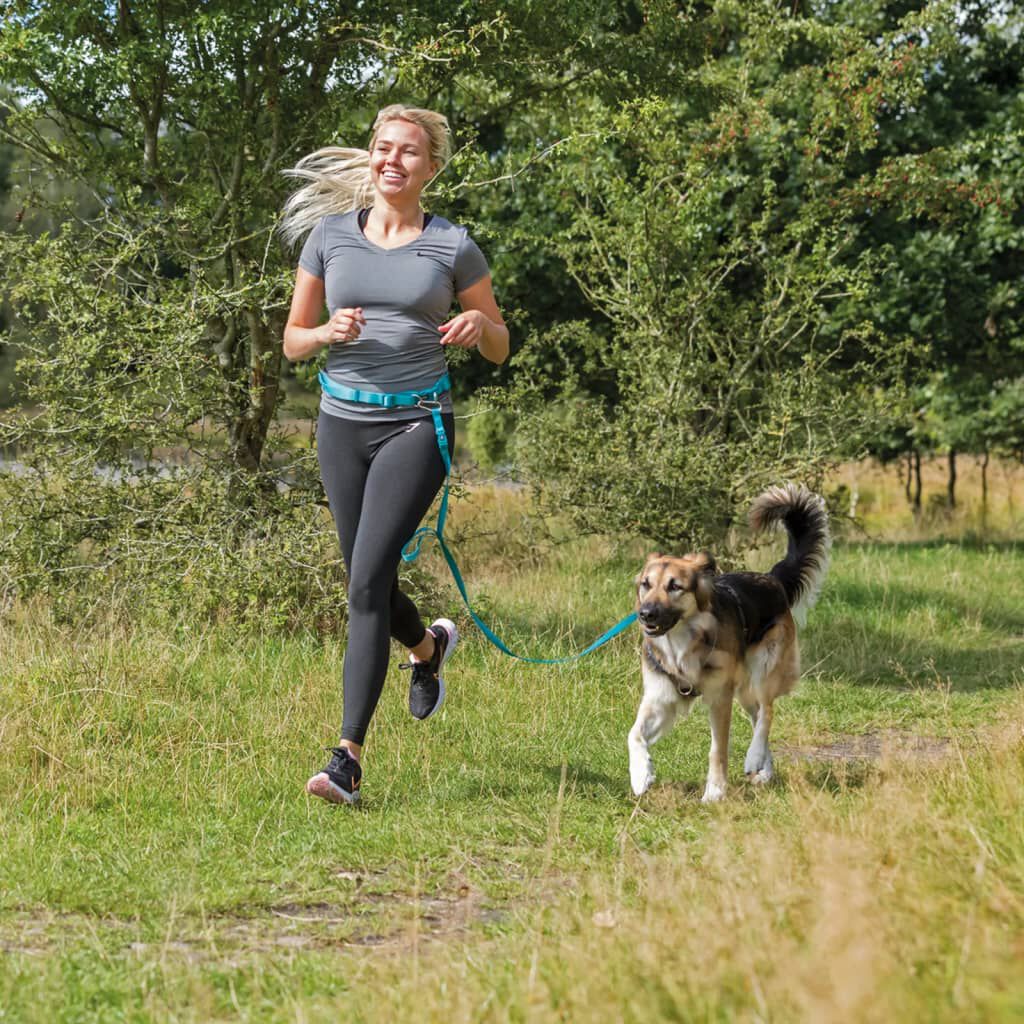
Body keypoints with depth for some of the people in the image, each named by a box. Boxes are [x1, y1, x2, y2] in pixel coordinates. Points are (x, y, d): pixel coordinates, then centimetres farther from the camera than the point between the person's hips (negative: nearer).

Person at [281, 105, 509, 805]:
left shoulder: (453, 247, 1)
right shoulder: (329, 235, 6)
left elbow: (500, 350, 10)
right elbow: (292, 342, 10)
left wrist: (479, 325, -13)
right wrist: (330, 332, -12)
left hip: (416, 426, -4)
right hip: (343, 424, 4)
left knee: (368, 580, -16)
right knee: (369, 582, 12)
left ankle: (348, 758, -16)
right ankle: (430, 645, 49)